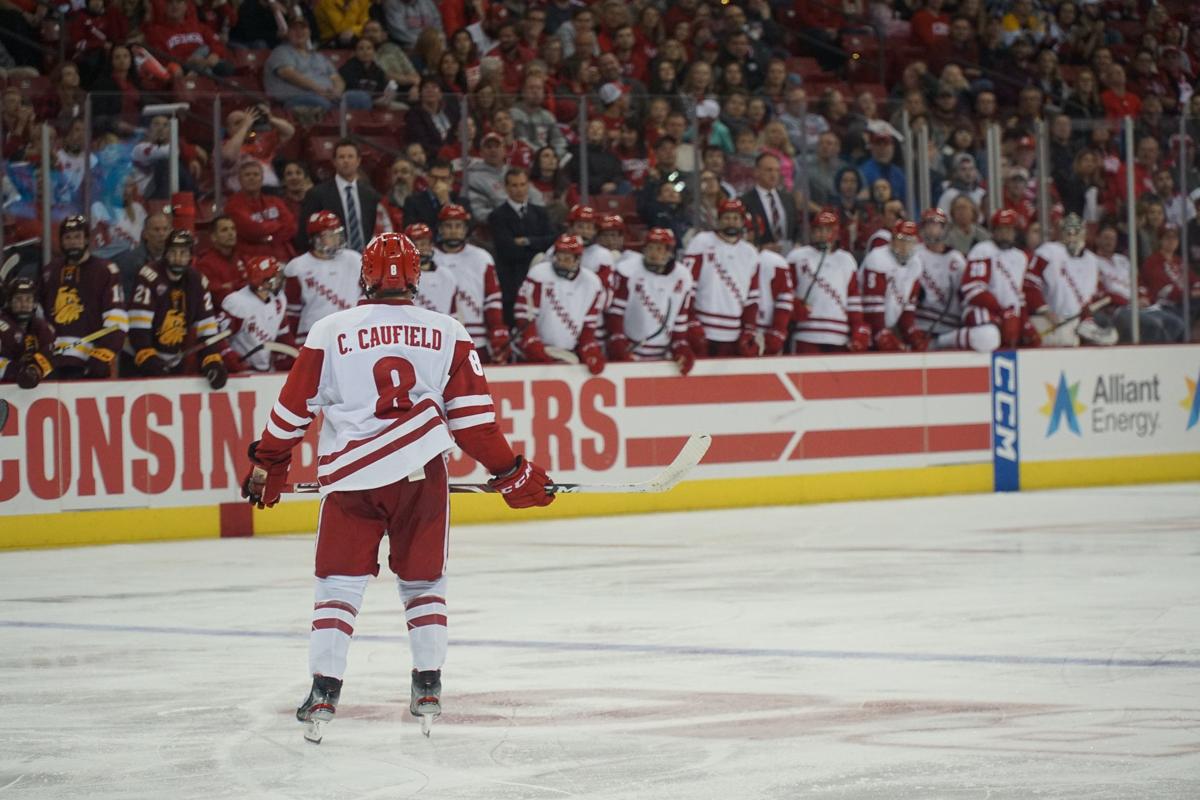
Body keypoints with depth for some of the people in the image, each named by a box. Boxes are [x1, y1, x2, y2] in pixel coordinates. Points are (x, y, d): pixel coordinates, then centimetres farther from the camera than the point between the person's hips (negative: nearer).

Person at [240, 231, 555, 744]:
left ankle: (324, 691, -4)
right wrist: (508, 473, 11)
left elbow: (294, 407, 6)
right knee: (423, 582, 15)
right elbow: (472, 416, 3)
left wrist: (268, 464, 20)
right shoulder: (447, 333, 5)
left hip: (350, 475, -1)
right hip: (422, 471, 1)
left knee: (339, 583, 5)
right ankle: (428, 688, 10)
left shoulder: (331, 331, 2)